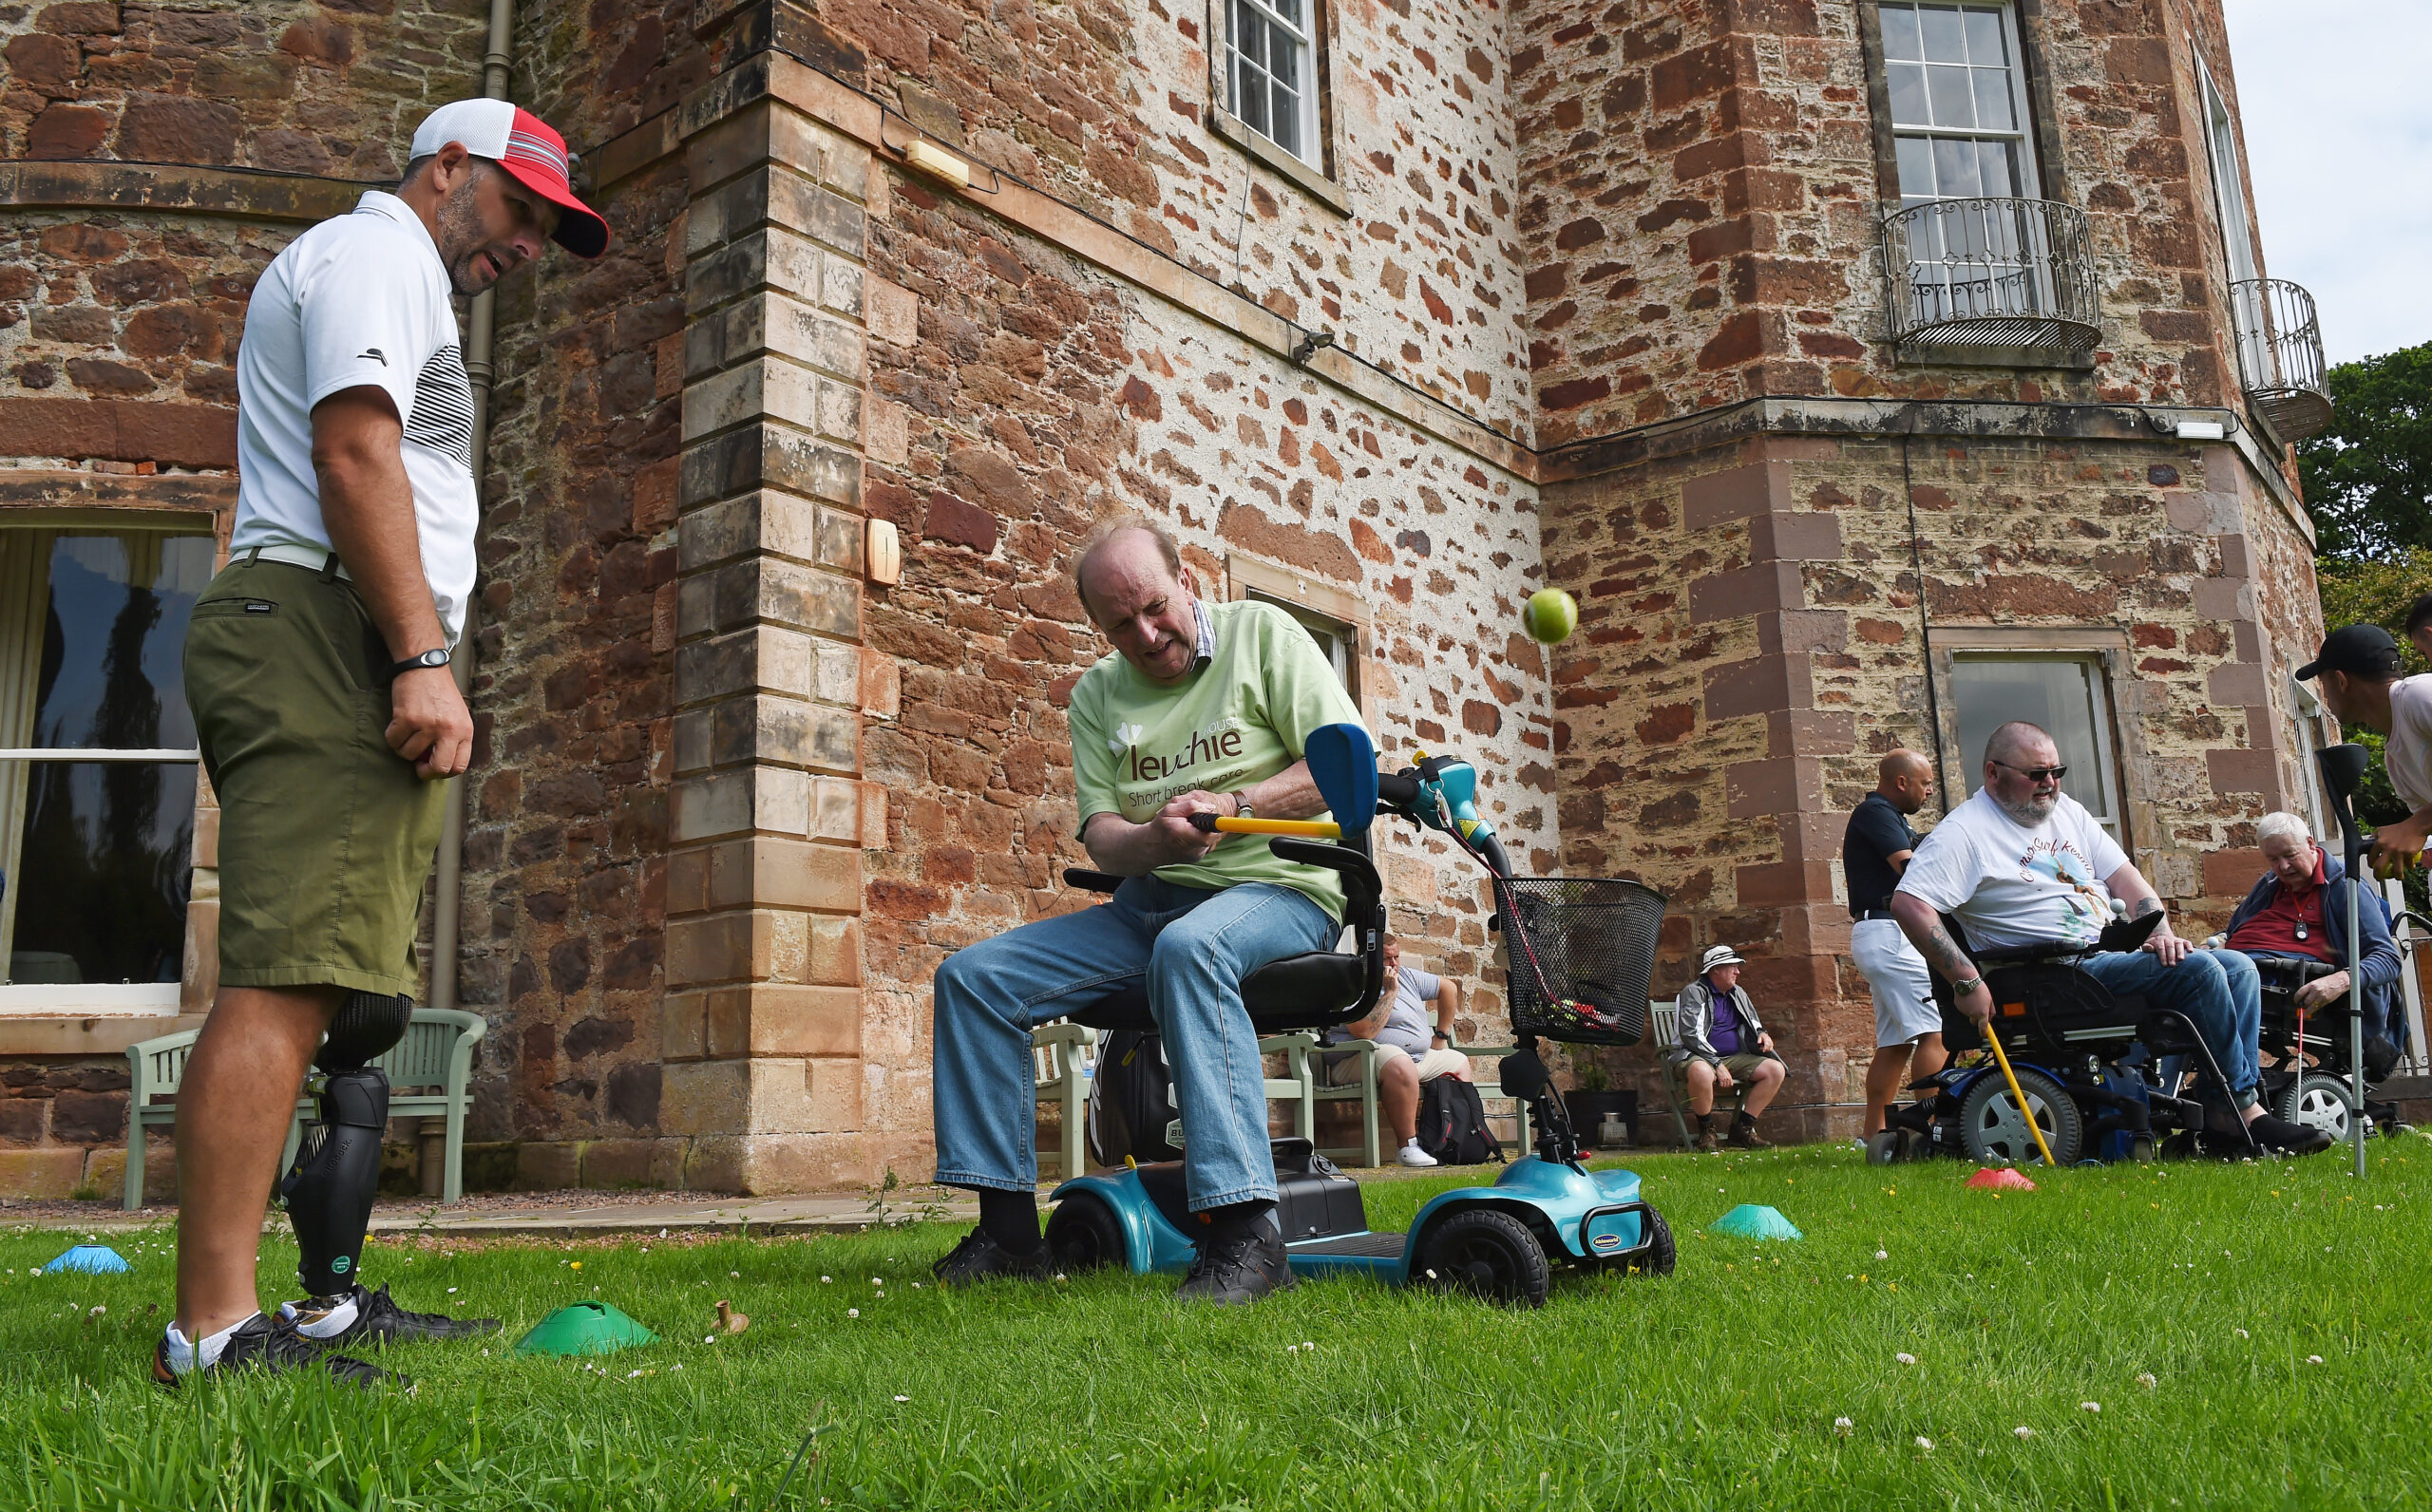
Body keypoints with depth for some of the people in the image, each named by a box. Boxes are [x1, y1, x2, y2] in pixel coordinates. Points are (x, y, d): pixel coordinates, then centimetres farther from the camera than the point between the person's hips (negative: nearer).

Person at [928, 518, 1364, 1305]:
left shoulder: (1261, 634, 1)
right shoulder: (1097, 694, 12)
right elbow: (1100, 835, 4)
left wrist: (1233, 806, -19)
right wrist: (1155, 838, -19)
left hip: (1277, 886, -5)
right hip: (1151, 901, 6)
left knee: (1188, 946, -40)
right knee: (973, 976, -7)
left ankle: (1245, 1230, -41)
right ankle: (1008, 1227, -4)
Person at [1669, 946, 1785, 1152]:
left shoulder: (1738, 993, 17)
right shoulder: (1694, 992, -6)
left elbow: (1753, 1024, 29)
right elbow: (1691, 1035, -15)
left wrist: (1762, 1034, 3)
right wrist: (1717, 1065, -22)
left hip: (1735, 1058, 7)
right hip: (1699, 1056, -7)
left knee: (1775, 1070, -13)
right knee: (1702, 1072, -42)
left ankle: (1742, 1128, -5)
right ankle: (1706, 1132, -18)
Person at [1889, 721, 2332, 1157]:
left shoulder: (2066, 810, 17)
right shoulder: (1964, 832, -10)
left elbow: (2122, 875, 15)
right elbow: (1908, 903, -22)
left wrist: (2160, 932, -4)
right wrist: (1967, 983, -25)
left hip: (2117, 953, 9)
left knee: (2238, 967, -1)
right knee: (2197, 969, -22)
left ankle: (2237, 1104, -7)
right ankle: (2241, 1110, -10)